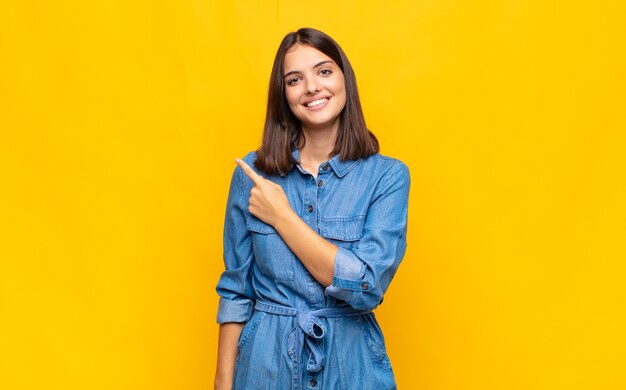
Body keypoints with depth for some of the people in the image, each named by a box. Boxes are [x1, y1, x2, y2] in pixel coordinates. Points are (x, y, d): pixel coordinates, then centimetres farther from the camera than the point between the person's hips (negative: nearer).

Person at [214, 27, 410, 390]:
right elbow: (236, 289, 1)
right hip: (266, 360, 1)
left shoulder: (387, 175, -8)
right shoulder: (253, 172, -3)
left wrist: (281, 216, -16)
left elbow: (366, 286, -18)